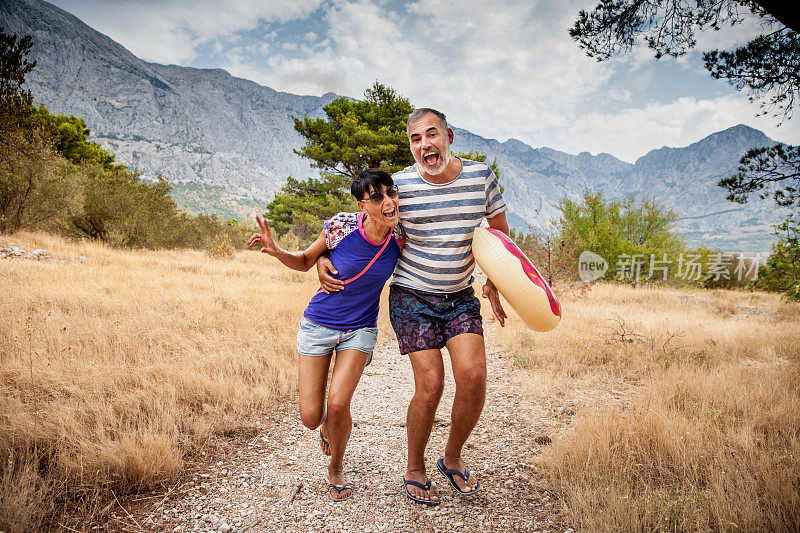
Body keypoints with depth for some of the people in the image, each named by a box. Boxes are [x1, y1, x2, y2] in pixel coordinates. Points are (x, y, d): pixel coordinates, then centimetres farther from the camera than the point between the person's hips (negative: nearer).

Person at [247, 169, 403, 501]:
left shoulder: (400, 236, -12)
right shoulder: (341, 226, -19)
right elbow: (305, 262, -3)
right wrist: (276, 251, -22)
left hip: (360, 328, 1)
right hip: (318, 324, 0)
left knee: (338, 405, -17)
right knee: (310, 417, -1)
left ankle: (335, 470, 17)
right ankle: (326, 424, 41)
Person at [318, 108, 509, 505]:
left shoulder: (480, 176, -4)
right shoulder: (399, 185, -11)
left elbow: (500, 233, 10)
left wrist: (495, 282, 0)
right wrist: (323, 258, -7)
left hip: (460, 297, 3)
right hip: (412, 297, -2)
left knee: (473, 376, -14)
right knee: (430, 386, -10)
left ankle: (452, 459, 14)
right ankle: (415, 470, 17)